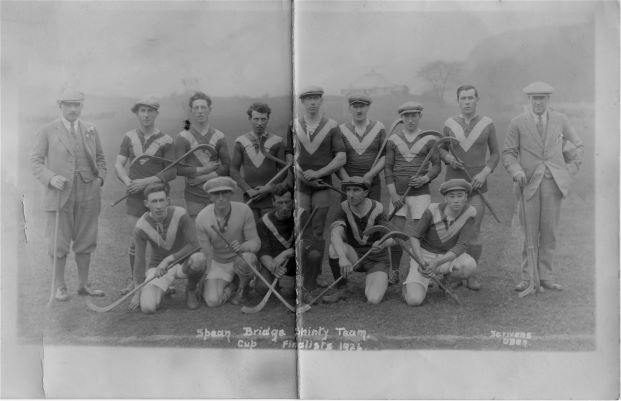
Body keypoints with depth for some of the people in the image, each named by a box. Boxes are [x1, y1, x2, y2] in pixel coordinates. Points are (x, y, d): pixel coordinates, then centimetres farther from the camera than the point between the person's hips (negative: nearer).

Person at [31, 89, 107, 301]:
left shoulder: (91, 130, 12)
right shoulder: (47, 131, 2)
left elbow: (100, 158, 19)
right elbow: (35, 161, 0)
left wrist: (100, 177, 2)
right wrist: (51, 178, -16)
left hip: (87, 193, 3)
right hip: (59, 193, -3)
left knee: (85, 242, 8)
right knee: (59, 243, 1)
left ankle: (84, 285, 20)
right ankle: (59, 287, 13)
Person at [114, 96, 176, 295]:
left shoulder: (165, 140, -2)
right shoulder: (129, 137, 8)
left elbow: (172, 172, -6)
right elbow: (118, 165, 4)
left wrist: (146, 181, -16)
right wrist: (127, 181, -16)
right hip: (135, 196, 2)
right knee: (136, 240, 2)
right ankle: (133, 280, 17)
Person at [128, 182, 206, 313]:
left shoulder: (181, 215, -21)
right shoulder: (140, 228, -16)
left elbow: (194, 245, -22)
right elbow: (140, 261, -8)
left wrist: (168, 260, -30)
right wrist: (138, 292, -6)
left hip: (183, 264, -1)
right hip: (157, 267, 1)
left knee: (199, 258, -38)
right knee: (147, 307, -23)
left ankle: (191, 289, -4)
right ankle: (160, 290, 16)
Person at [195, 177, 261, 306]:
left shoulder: (244, 210, -21)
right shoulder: (202, 218, -17)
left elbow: (256, 242, -18)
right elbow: (206, 251, -6)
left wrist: (241, 247, -40)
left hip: (241, 257, -1)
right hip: (218, 264, 1)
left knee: (246, 258, -38)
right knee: (212, 301, -19)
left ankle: (242, 288, -3)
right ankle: (228, 285, 18)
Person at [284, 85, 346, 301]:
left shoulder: (331, 127, 1)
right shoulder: (293, 125, 6)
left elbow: (341, 158, -4)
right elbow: (288, 156, 10)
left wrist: (317, 173, -12)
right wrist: (302, 175, -3)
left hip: (323, 184, -1)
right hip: (301, 185, 1)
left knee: (317, 234, -5)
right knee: (306, 236, 0)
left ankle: (309, 285, 2)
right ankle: (311, 279, 12)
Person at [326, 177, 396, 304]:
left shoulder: (377, 209, -19)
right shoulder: (345, 208, -15)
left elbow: (391, 239, -25)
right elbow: (335, 234, -33)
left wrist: (383, 244, -51)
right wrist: (343, 258, -52)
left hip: (377, 261, -2)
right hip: (354, 256, 2)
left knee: (373, 300, -26)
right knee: (334, 248, -31)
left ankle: (370, 281, 11)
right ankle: (341, 289, -11)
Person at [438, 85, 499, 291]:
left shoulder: (487, 124, 0)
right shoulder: (450, 124, 3)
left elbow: (495, 154, 4)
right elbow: (442, 150, 13)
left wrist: (484, 174, -12)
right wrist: (449, 158, -11)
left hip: (477, 184, -1)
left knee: (474, 231, -5)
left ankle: (472, 274, 11)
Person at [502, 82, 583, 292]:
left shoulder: (560, 120, 10)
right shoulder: (518, 123, 3)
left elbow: (577, 146, 20)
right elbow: (508, 153, 3)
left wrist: (570, 170, 10)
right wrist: (516, 171, -15)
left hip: (554, 182, 2)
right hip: (529, 182, -2)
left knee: (549, 233, 4)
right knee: (529, 233, -1)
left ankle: (546, 277, 12)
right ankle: (527, 278, 8)